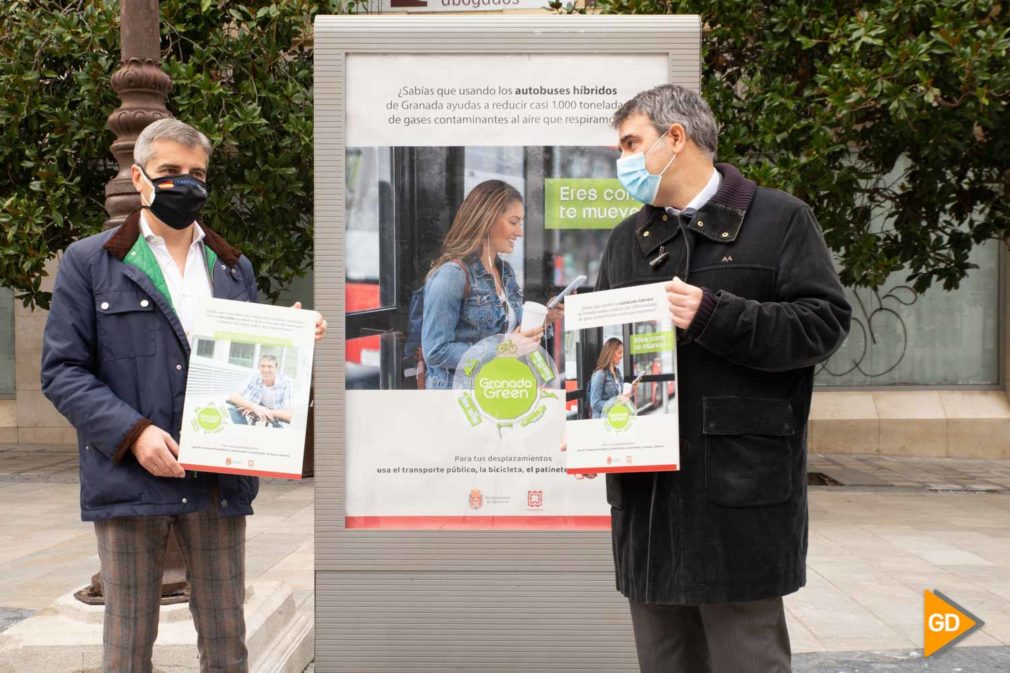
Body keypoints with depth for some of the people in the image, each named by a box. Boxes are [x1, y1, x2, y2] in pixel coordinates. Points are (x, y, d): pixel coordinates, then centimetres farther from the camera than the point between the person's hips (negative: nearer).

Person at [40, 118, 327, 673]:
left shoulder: (234, 269, 16)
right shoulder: (89, 263, 4)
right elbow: (62, 371, -2)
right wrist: (133, 432, -16)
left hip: (219, 482, 3)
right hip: (131, 479, -3)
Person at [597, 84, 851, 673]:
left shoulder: (781, 219, 2)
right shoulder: (629, 239, 18)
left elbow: (825, 321, -7)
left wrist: (713, 315, -16)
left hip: (741, 486, -5)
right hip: (646, 486, 5)